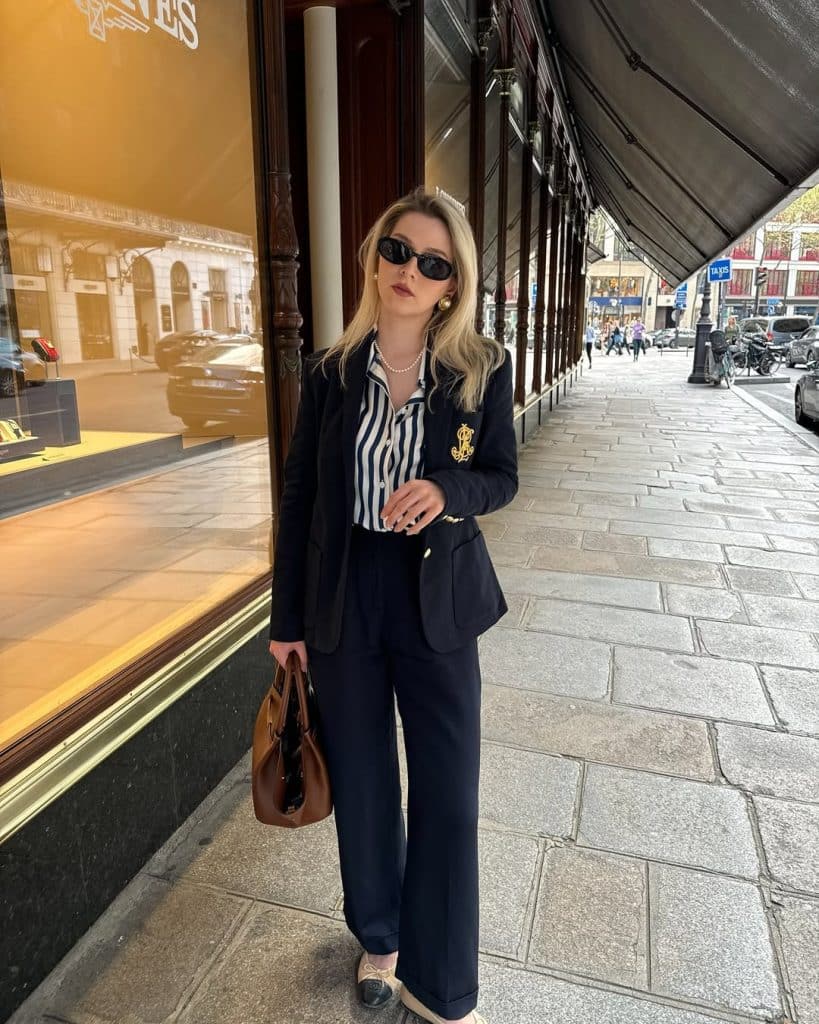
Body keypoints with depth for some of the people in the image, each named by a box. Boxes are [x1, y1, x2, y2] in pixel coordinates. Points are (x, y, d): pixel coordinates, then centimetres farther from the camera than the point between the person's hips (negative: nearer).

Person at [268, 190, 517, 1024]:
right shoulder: (328, 373, -2)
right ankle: (379, 937, 45)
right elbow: (299, 498, 2)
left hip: (436, 602, -1)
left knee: (447, 793, 7)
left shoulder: (482, 370, -5)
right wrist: (287, 618, 4)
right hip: (344, 599, 2)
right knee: (360, 779, 16)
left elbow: (501, 478, 3)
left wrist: (446, 491, -21)